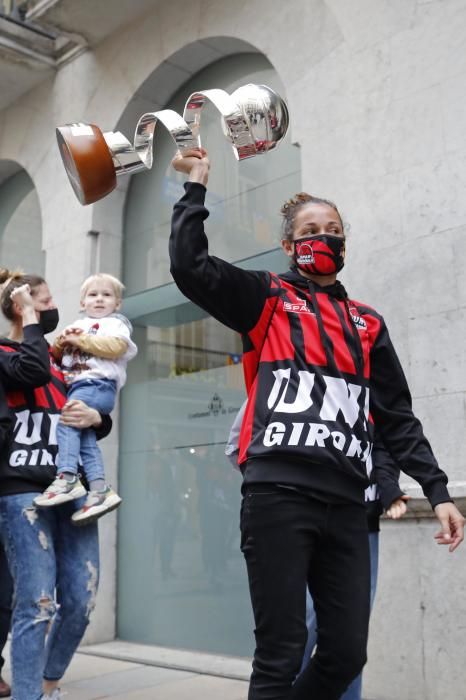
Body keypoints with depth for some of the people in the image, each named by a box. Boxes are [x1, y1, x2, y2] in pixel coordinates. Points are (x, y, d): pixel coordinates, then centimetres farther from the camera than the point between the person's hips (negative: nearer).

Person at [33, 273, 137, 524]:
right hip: (77, 386, 7)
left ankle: (67, 477, -31)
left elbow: (115, 347, -12)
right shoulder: (78, 325, 29)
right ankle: (100, 489, -14)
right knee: (84, 436, -8)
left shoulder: (115, 323, 9)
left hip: (98, 385, -7)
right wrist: (63, 341, 4)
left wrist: (81, 340, -8)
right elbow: (56, 355, 26)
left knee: (66, 422, -24)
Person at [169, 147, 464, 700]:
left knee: (346, 654, 6)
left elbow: (397, 419, 17)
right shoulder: (267, 299, 8)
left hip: (345, 506, 5)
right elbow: (189, 265, -7)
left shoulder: (368, 324, 19)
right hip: (278, 496, -4)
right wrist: (196, 185, -1)